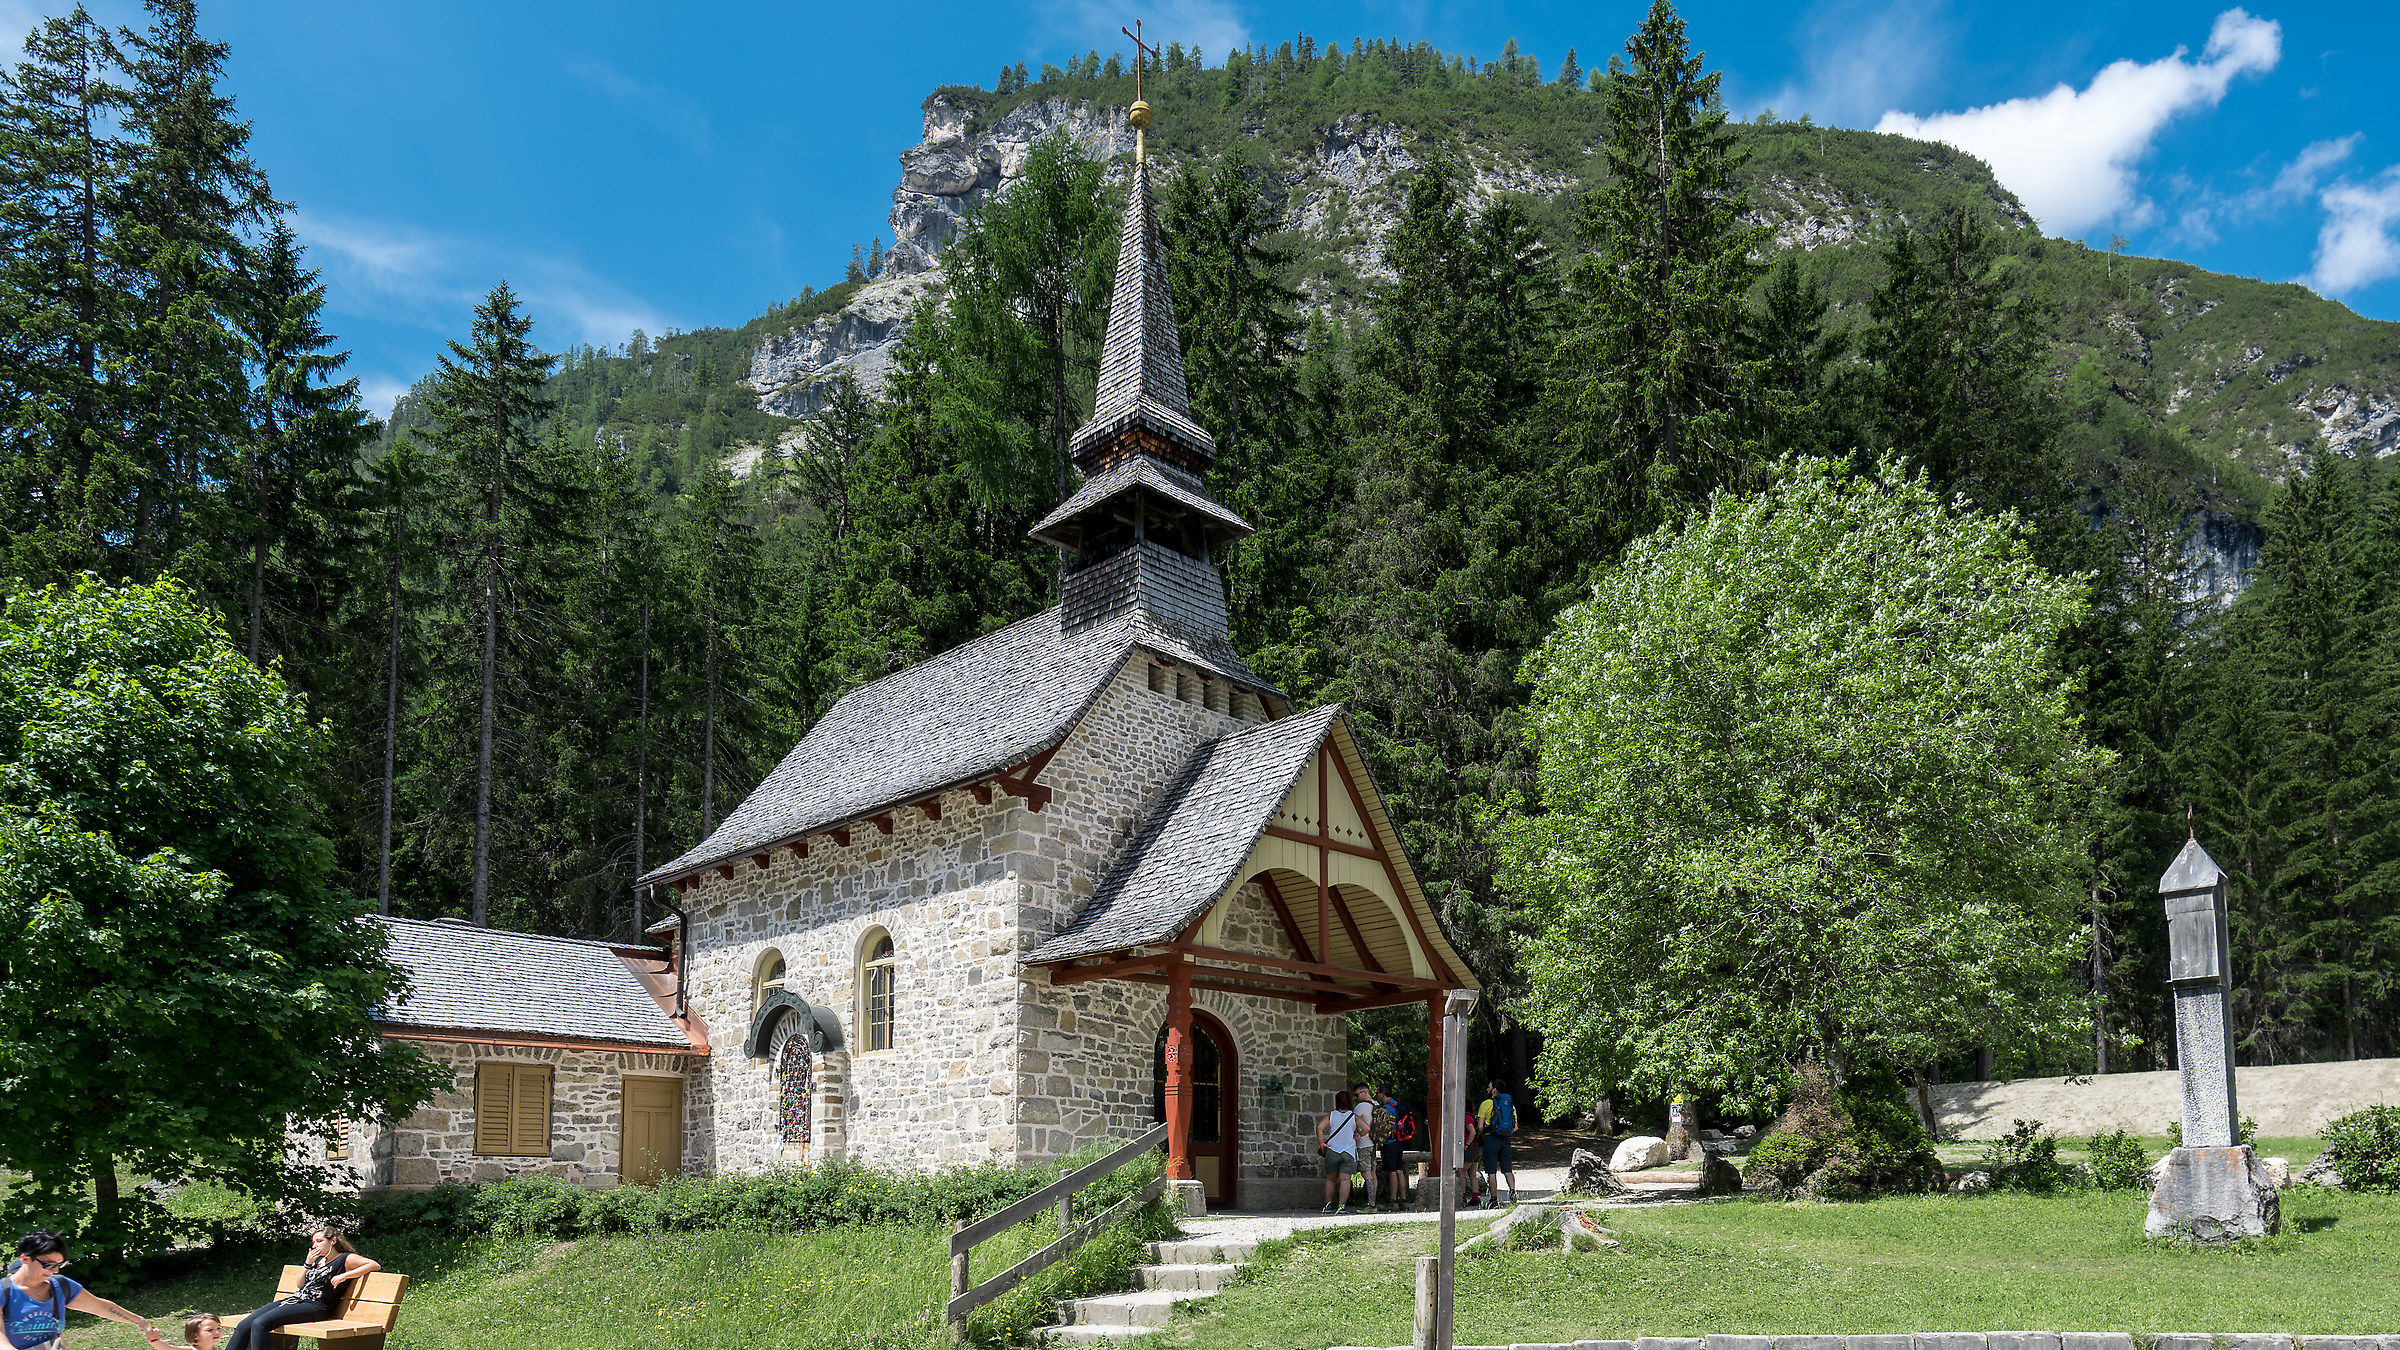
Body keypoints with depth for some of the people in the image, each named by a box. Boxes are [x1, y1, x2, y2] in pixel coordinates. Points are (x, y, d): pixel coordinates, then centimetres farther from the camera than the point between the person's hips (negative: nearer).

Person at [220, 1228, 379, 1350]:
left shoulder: (346, 1259, 1)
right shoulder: (318, 1259, 26)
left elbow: (375, 1266, -8)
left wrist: (344, 1276, -13)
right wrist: (308, 1263, 12)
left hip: (315, 1306, -9)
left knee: (260, 1324, -26)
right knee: (244, 1325, -9)